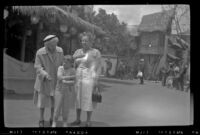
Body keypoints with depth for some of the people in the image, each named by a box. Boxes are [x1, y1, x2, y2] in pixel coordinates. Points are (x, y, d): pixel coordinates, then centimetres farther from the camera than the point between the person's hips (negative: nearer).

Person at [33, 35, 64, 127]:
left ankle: (52, 119, 23)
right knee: (43, 100, 4)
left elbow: (61, 64, 2)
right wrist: (45, 75, -32)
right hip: (44, 80, -2)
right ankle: (41, 119, 19)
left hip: (56, 80, 3)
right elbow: (38, 67, -16)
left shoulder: (60, 51, -8)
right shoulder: (40, 53, -18)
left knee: (55, 100, 7)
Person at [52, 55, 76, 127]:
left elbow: (73, 82, -15)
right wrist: (71, 77, -24)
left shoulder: (73, 70, -9)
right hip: (59, 90, 0)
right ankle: (54, 122, 12)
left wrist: (65, 82, -27)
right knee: (57, 106, 1)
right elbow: (60, 77, -21)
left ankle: (65, 122, 23)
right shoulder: (60, 68, -7)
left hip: (69, 91, 0)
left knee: (66, 107, 7)